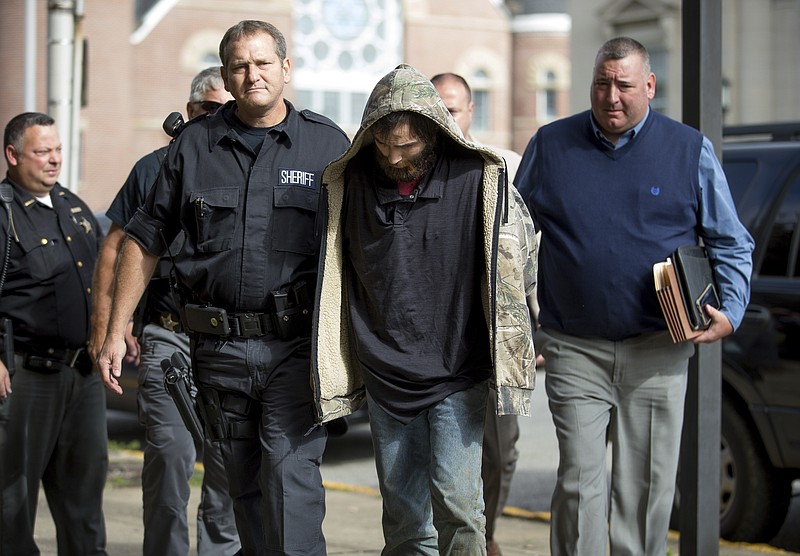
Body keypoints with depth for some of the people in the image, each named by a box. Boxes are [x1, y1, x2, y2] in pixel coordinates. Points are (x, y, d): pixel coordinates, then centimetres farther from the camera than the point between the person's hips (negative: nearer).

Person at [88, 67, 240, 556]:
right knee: (169, 456, -7)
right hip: (169, 339, -1)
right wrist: (105, 324, 3)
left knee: (231, 465, 5)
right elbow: (115, 246, 10)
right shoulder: (156, 168, 7)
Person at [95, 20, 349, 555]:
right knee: (244, 486, 11)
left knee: (290, 477, -14)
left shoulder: (328, 143, 3)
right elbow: (144, 240, 13)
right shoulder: (194, 144, 8)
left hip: (297, 345, -3)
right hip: (220, 349, 3)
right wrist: (116, 331, 9)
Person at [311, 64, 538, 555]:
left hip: (457, 373, -3)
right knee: (403, 511, 10)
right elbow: (335, 272, 13)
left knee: (456, 501, -10)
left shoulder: (480, 179, -9)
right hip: (384, 377, 3)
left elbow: (523, 255, 5)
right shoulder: (351, 182, 0)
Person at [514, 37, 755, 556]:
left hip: (657, 354, 0)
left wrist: (729, 313, -5)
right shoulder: (550, 146, 7)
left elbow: (732, 245, 10)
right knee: (580, 481, -3)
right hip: (574, 351, 0)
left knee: (648, 485, 5)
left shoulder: (690, 151, 4)